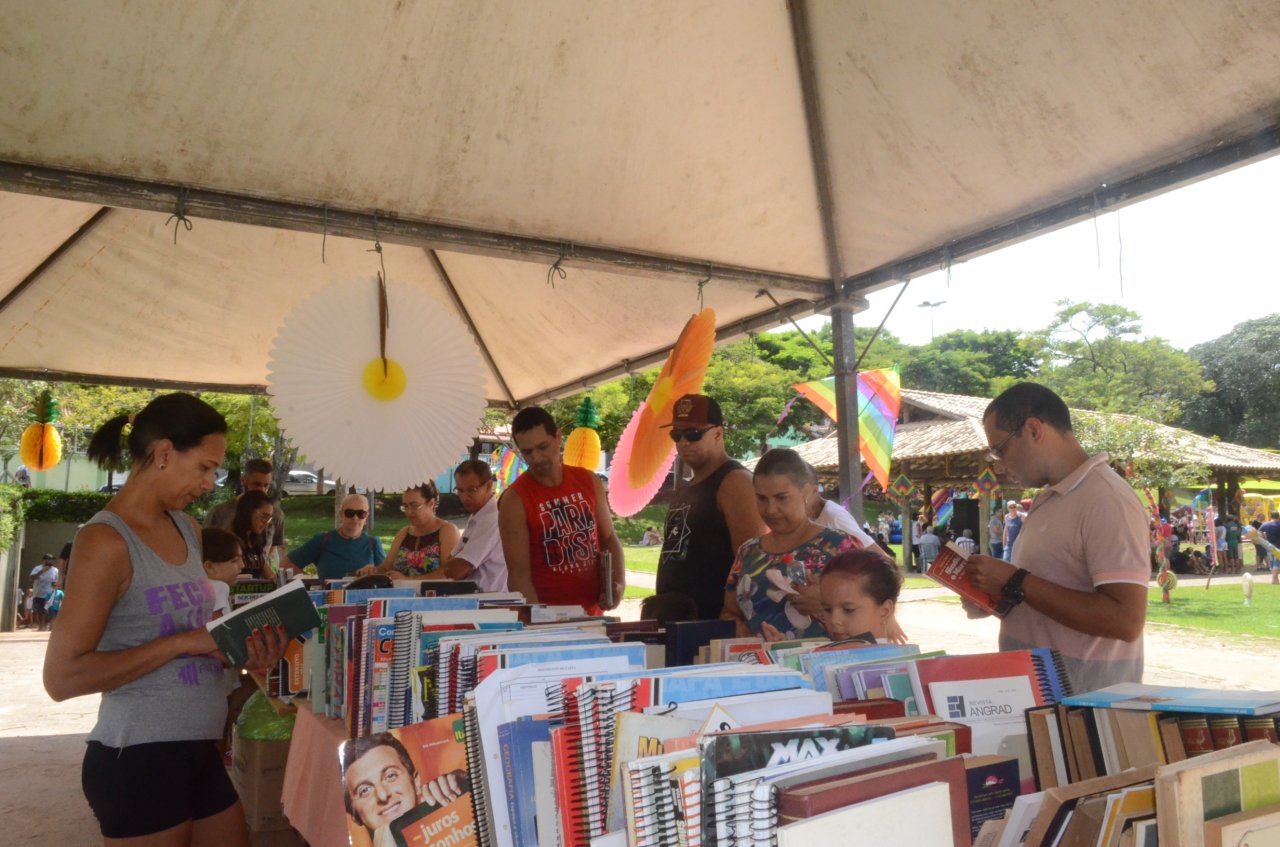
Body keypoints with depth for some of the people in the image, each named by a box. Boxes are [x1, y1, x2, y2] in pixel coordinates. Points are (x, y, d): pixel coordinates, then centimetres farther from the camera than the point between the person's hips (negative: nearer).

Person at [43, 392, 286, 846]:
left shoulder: (188, 529, 8)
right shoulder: (106, 541, -16)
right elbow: (62, 677, -19)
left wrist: (242, 650, 1)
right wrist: (183, 642, -21)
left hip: (199, 750, 8)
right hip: (138, 758, -8)